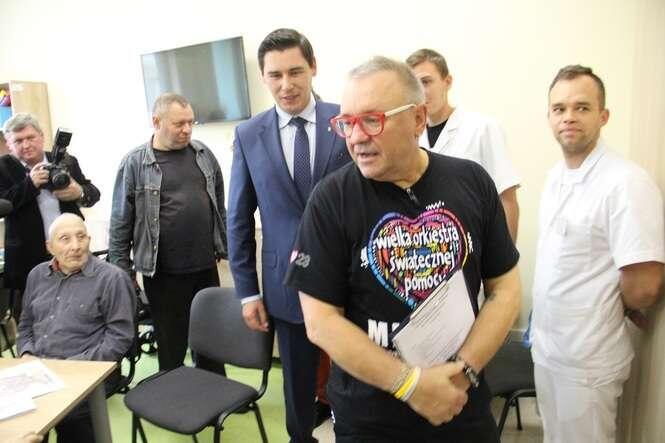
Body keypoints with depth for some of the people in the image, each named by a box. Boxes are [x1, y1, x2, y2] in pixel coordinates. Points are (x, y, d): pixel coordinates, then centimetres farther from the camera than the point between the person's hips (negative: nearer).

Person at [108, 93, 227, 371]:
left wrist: (225, 248, 13)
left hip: (206, 267, 4)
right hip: (164, 274, -3)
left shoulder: (203, 154, 5)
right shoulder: (135, 163, -6)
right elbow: (120, 223, -3)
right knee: (171, 348, 11)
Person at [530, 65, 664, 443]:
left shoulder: (626, 182, -22)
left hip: (587, 360, -7)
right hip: (546, 347, 7)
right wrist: (541, 328, 11)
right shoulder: (556, 176, 4)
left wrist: (603, 312, -5)